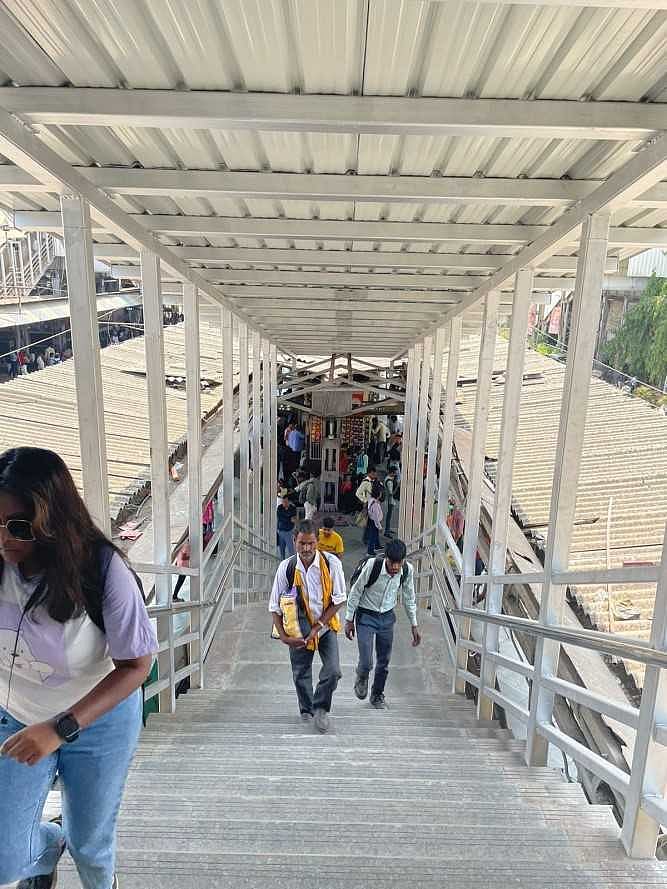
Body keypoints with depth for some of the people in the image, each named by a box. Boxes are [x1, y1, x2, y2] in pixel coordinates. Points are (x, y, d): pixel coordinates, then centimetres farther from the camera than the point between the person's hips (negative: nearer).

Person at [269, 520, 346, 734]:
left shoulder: (331, 563, -18)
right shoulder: (286, 568, -16)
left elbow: (339, 600, -11)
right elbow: (275, 606, -6)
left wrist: (317, 627, -15)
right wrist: (283, 635, -14)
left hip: (326, 626, -1)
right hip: (299, 630, 1)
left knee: (333, 671, -13)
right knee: (301, 675, 12)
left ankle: (321, 708, 15)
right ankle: (307, 710, 41)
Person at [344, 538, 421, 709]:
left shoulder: (407, 570, -16)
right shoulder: (372, 565, -28)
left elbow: (409, 598, 2)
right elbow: (356, 592, -14)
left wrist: (414, 625, 6)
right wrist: (349, 619, -8)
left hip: (387, 617, 4)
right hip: (366, 616, -3)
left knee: (384, 661, 12)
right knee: (366, 663, -10)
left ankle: (378, 695, 36)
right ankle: (361, 678, 26)